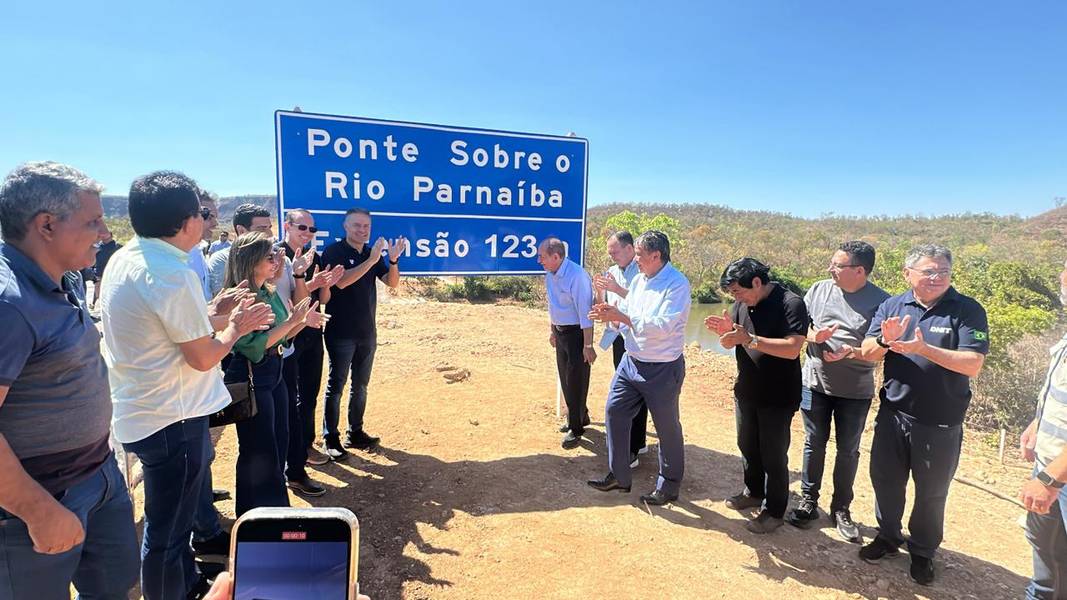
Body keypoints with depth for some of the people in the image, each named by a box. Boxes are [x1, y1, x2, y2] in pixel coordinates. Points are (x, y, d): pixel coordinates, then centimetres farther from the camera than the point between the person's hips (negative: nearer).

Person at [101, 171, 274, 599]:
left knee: (173, 515, 27)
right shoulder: (173, 274, -25)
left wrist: (210, 315, 9)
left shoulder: (123, 260, 4)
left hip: (140, 410, 10)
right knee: (167, 529, 8)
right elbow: (203, 357, -19)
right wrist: (233, 327, -2)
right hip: (172, 418, -10)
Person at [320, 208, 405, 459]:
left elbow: (392, 282, 2)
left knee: (360, 385, 13)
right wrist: (371, 260, -28)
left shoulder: (372, 254, 9)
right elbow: (341, 281, -23)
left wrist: (394, 260, -15)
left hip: (367, 332, 6)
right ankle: (330, 438, 10)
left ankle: (355, 433, 24)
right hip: (341, 333, -6)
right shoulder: (334, 252, -7)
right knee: (336, 385, 1)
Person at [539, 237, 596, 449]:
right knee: (565, 379, 17)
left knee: (576, 382, 2)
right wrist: (552, 330, 20)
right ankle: (581, 417, 37)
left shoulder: (577, 276, -24)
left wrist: (587, 345, -22)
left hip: (577, 333, -8)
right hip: (560, 332, 8)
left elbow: (585, 312, -23)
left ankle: (576, 428, 16)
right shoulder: (550, 275, 3)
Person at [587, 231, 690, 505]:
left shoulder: (677, 284, -18)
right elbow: (626, 316, 10)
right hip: (631, 361, 7)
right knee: (615, 411, 9)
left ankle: (669, 486, 27)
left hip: (663, 369, -7)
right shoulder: (638, 280, 5)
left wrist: (621, 316, -28)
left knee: (667, 427, 8)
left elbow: (663, 326, -28)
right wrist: (609, 314, -12)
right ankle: (619, 476, 25)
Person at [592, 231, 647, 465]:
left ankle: (633, 448, 4)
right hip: (618, 338, 8)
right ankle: (637, 442, 29)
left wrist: (618, 289, -24)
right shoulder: (611, 272, 10)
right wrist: (599, 291, -5)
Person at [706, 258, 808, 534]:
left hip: (777, 397, -6)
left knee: (773, 455, 6)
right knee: (747, 446, 20)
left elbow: (792, 349, -28)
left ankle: (774, 512, 23)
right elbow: (729, 344, 4)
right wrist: (725, 331, -18)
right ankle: (754, 492, 41)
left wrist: (749, 339, -32)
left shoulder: (791, 304, -19)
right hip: (746, 391, 7)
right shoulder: (742, 304, 0)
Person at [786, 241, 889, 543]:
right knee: (814, 444, 13)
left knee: (848, 450, 12)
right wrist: (814, 335, -17)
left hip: (855, 391, -2)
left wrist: (851, 352, -29)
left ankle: (841, 509, 28)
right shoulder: (820, 289, -1)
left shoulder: (880, 301, -11)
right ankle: (808, 501, 28)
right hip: (816, 382, 2)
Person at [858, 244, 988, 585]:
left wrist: (924, 348, -30)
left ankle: (922, 552, 34)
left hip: (941, 423, -3)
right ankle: (888, 537, 38)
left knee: (931, 492, 13)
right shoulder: (892, 306, -1)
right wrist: (885, 341, -26)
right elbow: (868, 354, -5)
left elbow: (973, 365, -19)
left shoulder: (968, 310, -10)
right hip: (893, 414, 3)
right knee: (885, 479, 16)